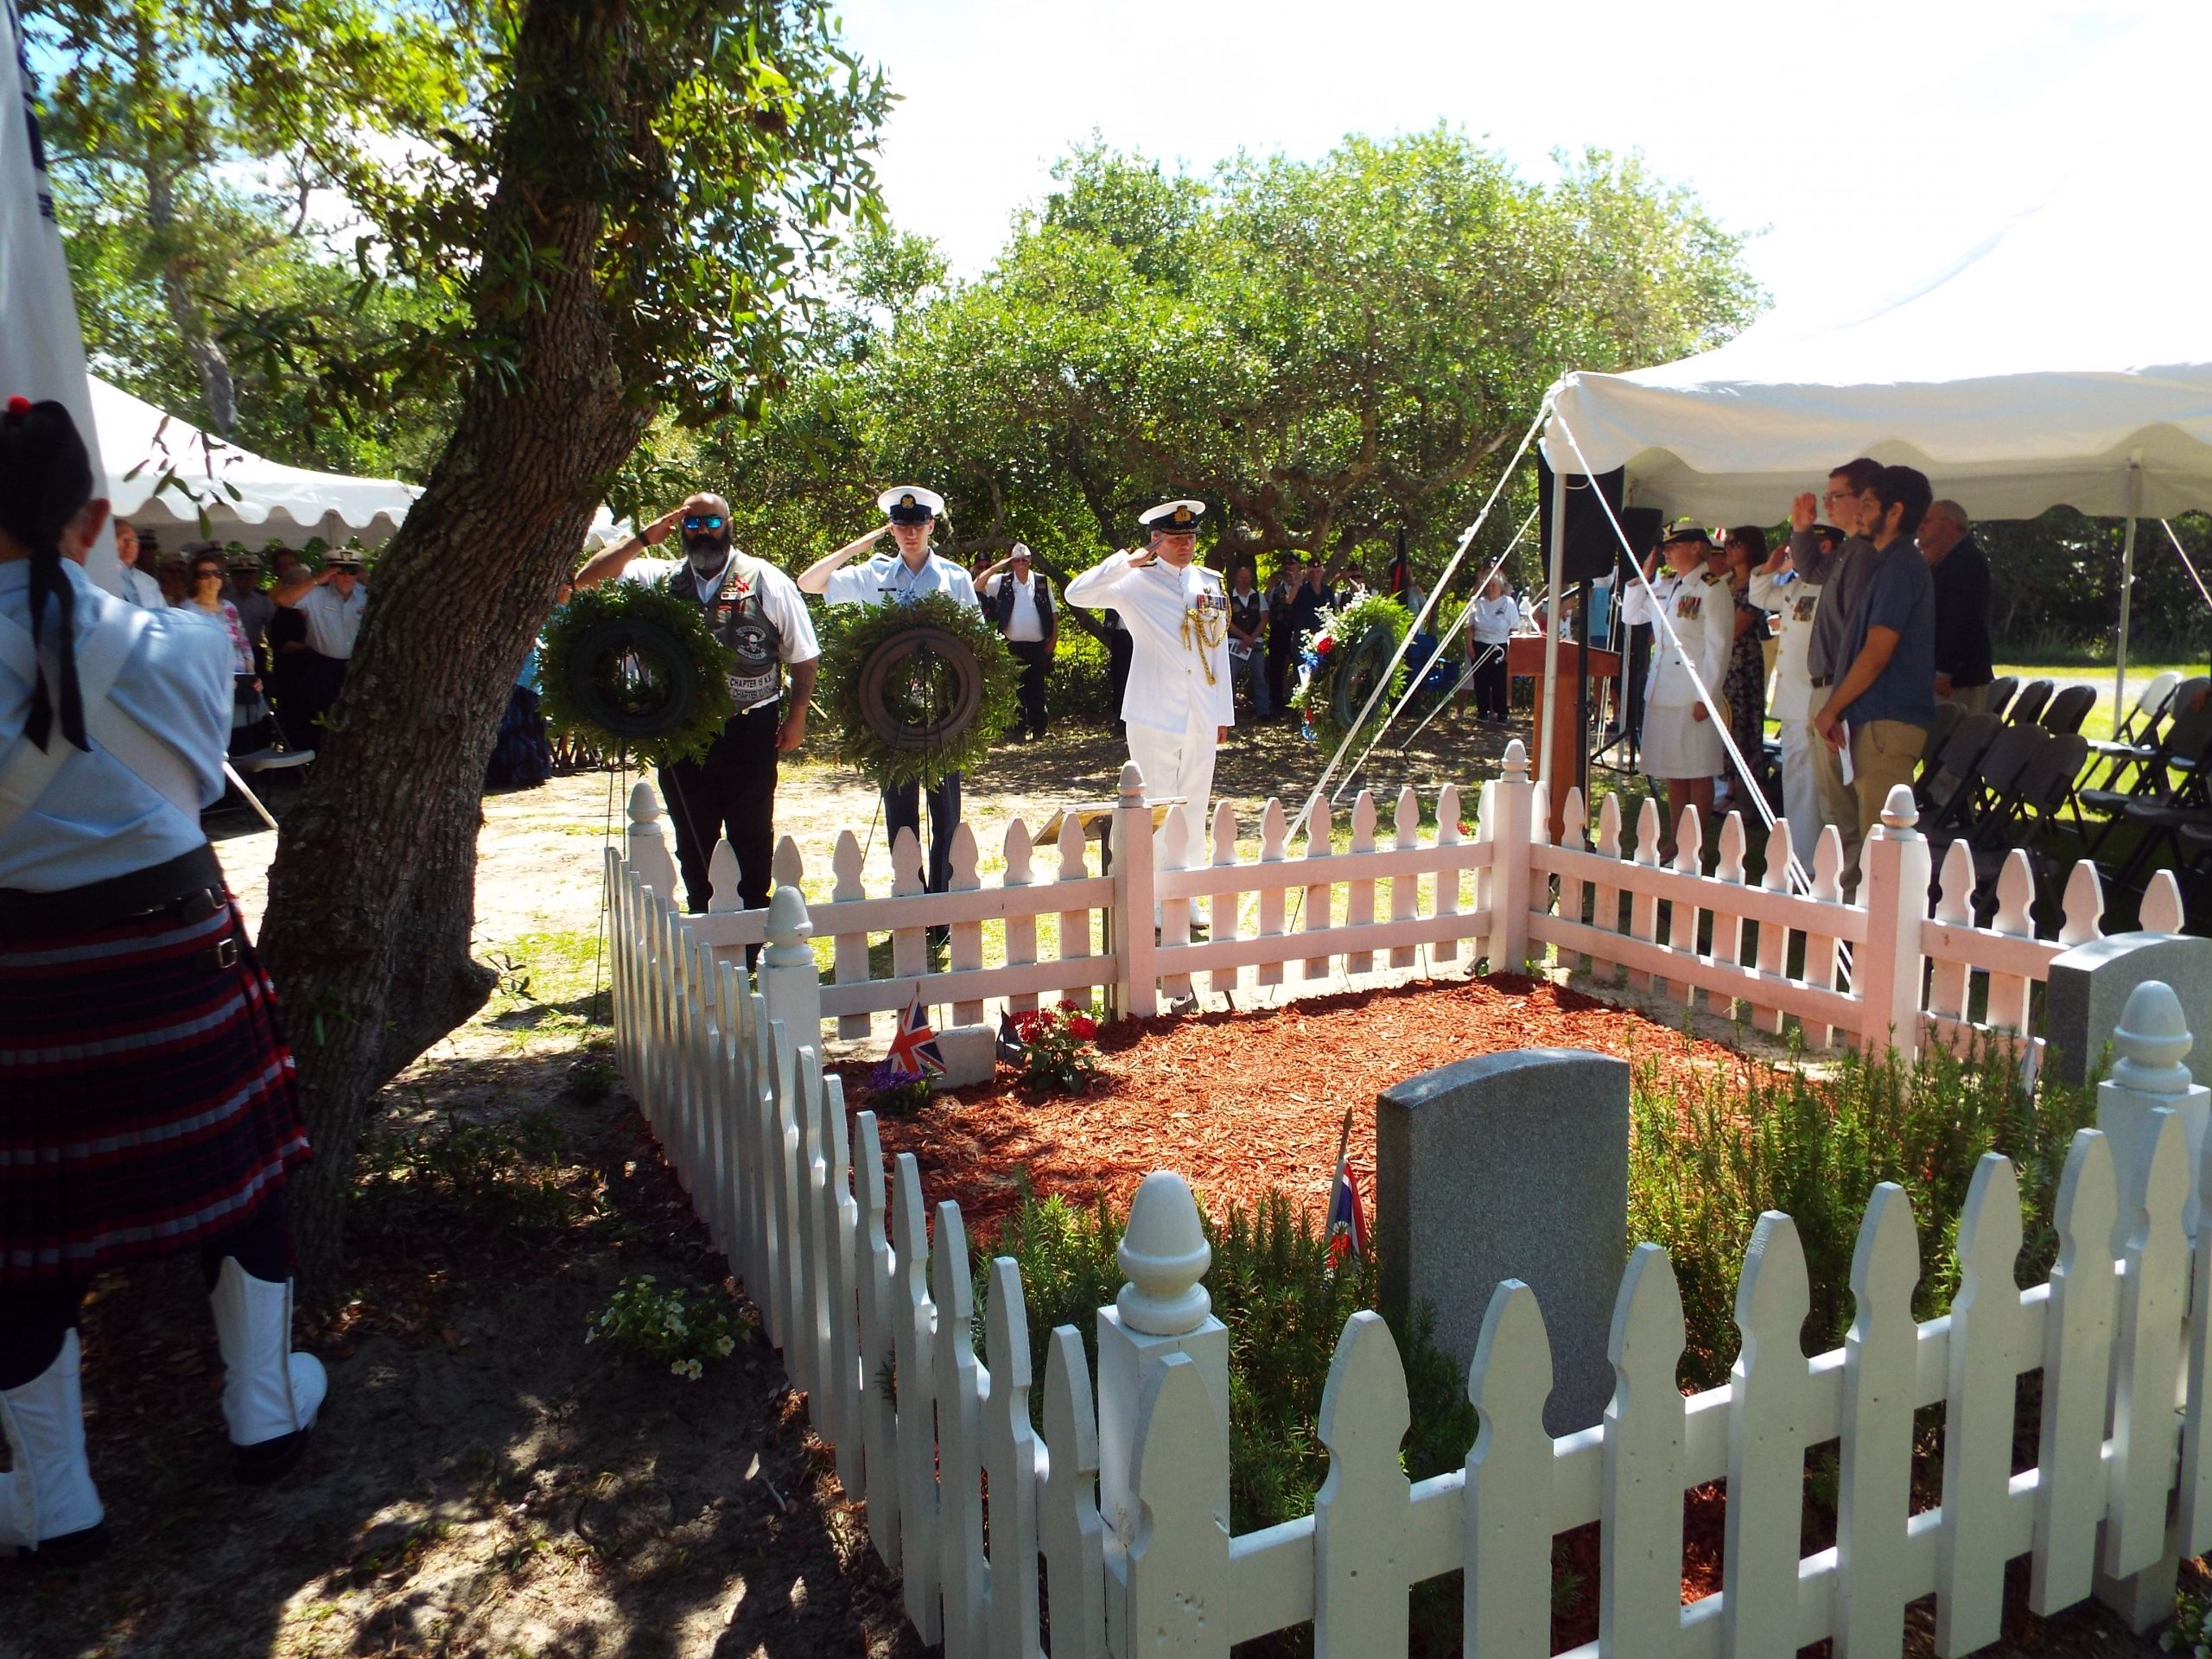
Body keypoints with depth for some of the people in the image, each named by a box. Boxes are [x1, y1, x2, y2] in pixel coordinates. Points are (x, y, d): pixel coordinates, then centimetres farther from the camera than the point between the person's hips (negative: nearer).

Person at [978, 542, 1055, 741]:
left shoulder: (1042, 582, 3)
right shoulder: (1003, 582, 2)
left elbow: (1053, 615, 5)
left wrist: (1053, 641, 0)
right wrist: (996, 566, -11)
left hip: (1038, 646, 0)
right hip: (1013, 646, 0)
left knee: (1036, 689, 6)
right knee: (1016, 688, 4)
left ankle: (1038, 729, 13)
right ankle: (1019, 729, 10)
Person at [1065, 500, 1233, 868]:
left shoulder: (1211, 583, 11)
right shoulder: (1136, 581, -2)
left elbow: (1219, 650, 14)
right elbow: (1077, 594, -17)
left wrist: (1224, 712, 14)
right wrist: (1129, 560, -17)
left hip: (1202, 718, 4)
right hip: (1155, 717, -4)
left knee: (1196, 809, 11)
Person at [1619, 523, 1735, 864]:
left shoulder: (1712, 589, -8)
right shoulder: (1663, 586, 13)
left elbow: (1719, 646, -11)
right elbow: (1630, 615, 20)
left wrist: (1707, 697, -15)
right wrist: (1645, 574, 10)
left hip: (1693, 695, -7)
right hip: (1662, 691, 7)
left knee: (1697, 772, 0)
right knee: (1672, 773, 11)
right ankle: (1674, 843, 18)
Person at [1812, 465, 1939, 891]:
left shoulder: (1899, 567, -14)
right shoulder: (1892, 563, 19)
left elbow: (1876, 653, -18)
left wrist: (1831, 709, -12)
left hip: (1887, 720, -11)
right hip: (1879, 717, 11)